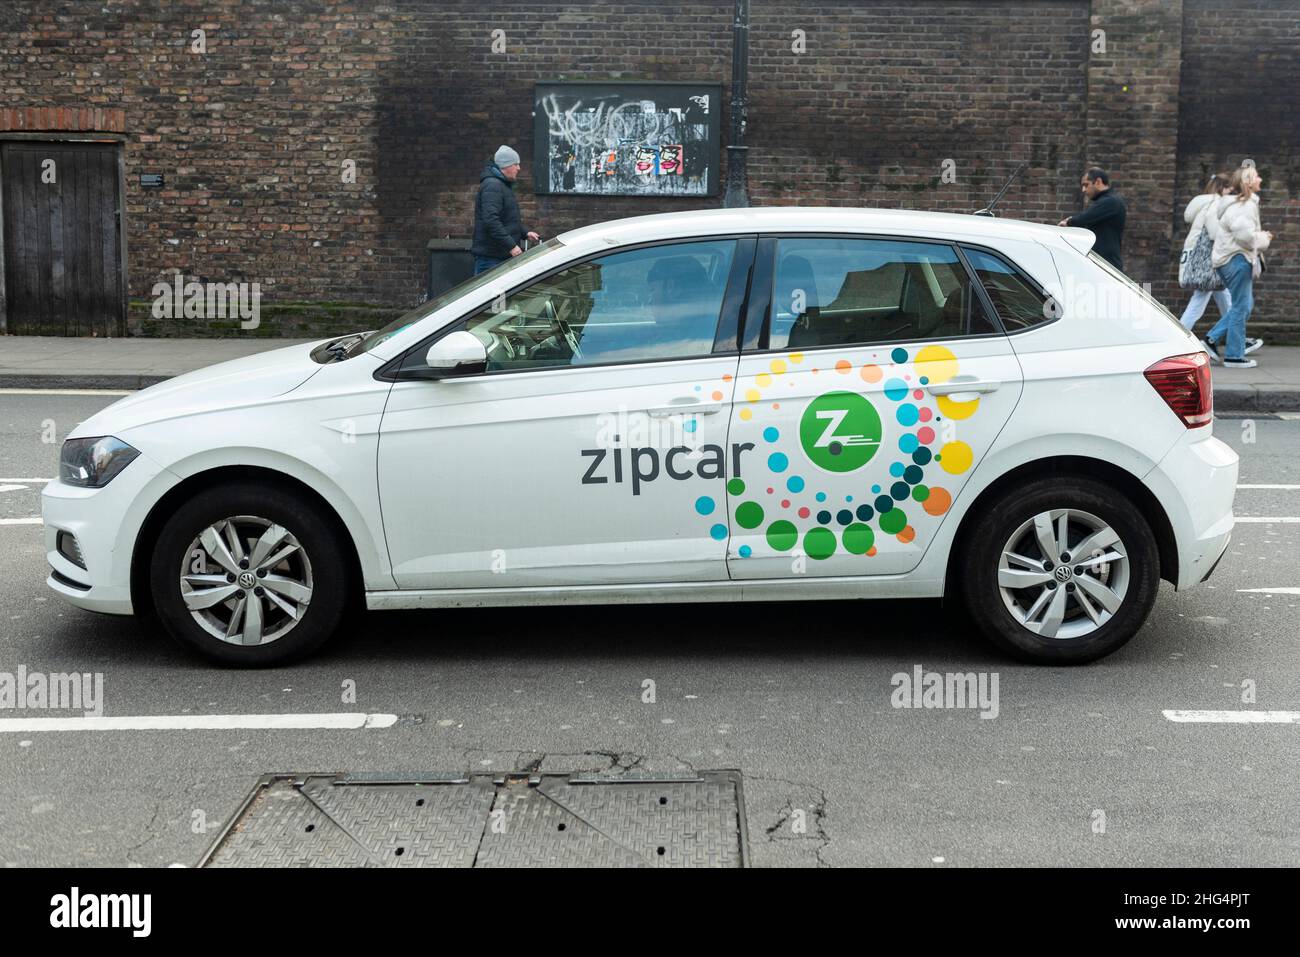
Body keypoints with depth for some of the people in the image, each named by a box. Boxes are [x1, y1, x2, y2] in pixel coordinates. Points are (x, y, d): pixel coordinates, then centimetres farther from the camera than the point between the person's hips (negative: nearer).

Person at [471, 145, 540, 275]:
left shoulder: (504, 185, 21)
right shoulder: (492, 185, -15)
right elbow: (491, 220, -26)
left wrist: (525, 233, 17)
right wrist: (511, 246, -28)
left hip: (502, 256, 11)